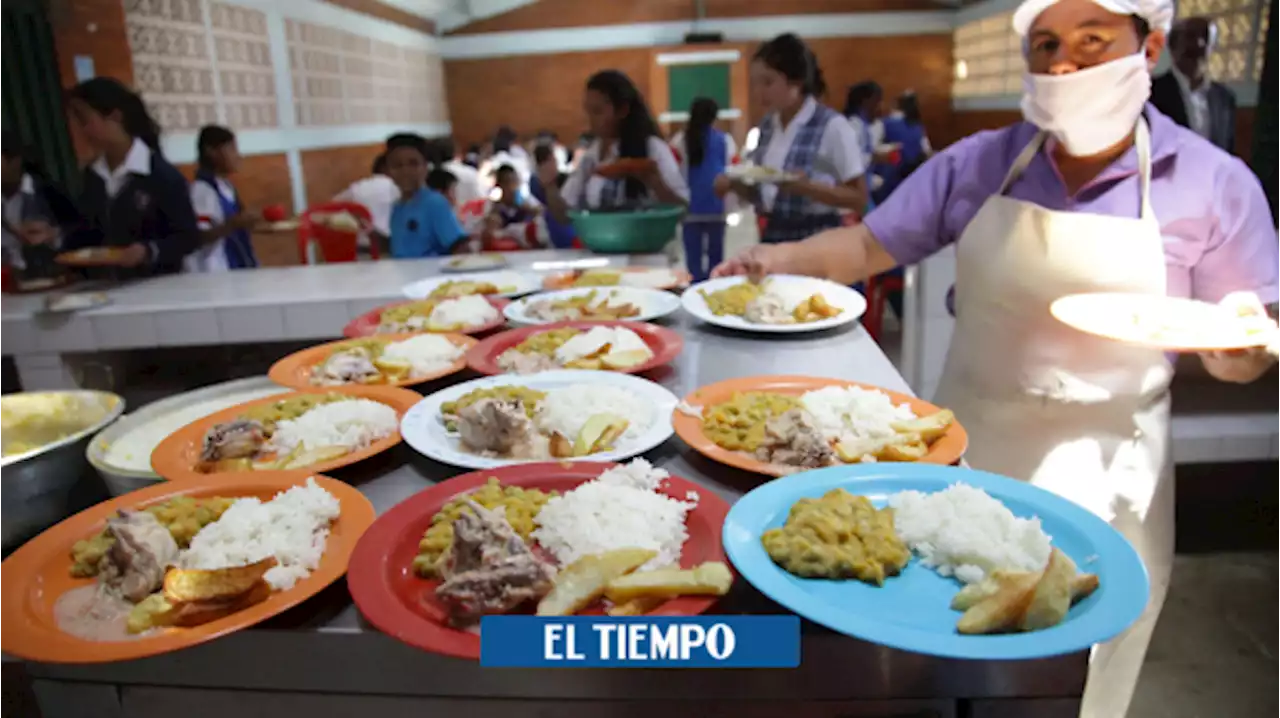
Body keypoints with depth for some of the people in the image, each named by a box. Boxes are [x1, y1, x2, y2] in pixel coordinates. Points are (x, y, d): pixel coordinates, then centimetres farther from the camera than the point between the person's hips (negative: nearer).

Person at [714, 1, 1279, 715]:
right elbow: (871, 244, 1)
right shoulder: (977, 163, -1)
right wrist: (786, 258, -17)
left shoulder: (1214, 183, -6)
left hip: (1103, 469, -1)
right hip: (967, 448, 2)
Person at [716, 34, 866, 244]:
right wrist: (734, 184, -6)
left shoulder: (832, 126, -11)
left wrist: (806, 186, -25)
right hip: (772, 238, 6)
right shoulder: (767, 126, 8)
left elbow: (858, 198, -11)